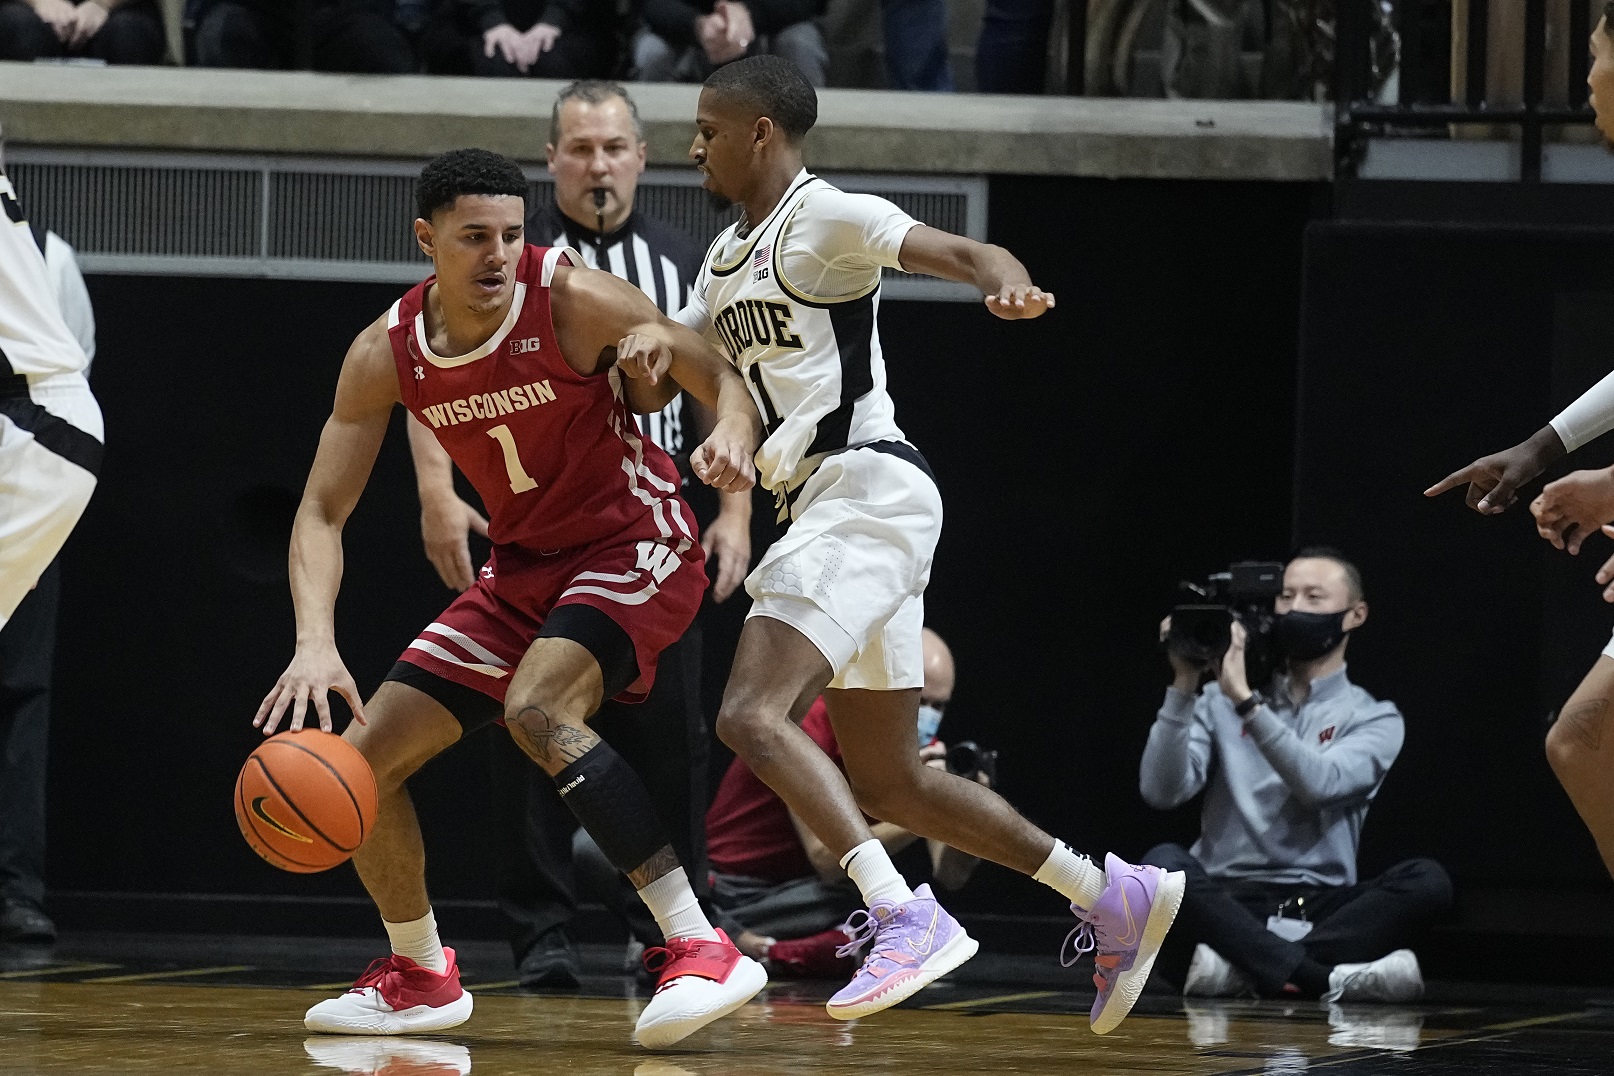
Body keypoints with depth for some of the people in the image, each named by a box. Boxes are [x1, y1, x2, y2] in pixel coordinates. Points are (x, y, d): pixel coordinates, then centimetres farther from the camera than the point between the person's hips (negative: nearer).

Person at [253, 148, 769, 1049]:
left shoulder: (572, 299, -21)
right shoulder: (386, 355, -8)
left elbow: (724, 377, -13)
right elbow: (322, 512, -5)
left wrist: (733, 438, -38)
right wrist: (315, 643, -21)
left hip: (635, 545, -6)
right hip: (525, 568, 6)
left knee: (536, 707, -34)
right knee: (363, 759, 3)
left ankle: (703, 949, -33)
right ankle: (422, 977, 28)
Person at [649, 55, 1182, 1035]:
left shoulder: (828, 218, -8)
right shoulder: (730, 256, 20)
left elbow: (961, 252, -23)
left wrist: (1009, 283, -46)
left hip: (867, 493, -10)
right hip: (824, 510, 10)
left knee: (753, 716, -24)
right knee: (890, 784, 12)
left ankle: (906, 918, -31)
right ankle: (1115, 898, 18)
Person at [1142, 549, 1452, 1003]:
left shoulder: (1374, 719, 10)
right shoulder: (1221, 702, 15)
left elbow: (1319, 783, -12)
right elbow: (1163, 790, -1)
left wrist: (1245, 701, -19)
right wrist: (1184, 686, -8)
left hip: (1317, 912, 0)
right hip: (1225, 905, 0)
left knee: (1426, 880, -27)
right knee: (1164, 864, -33)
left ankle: (1246, 967, -38)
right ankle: (1324, 977, -44)